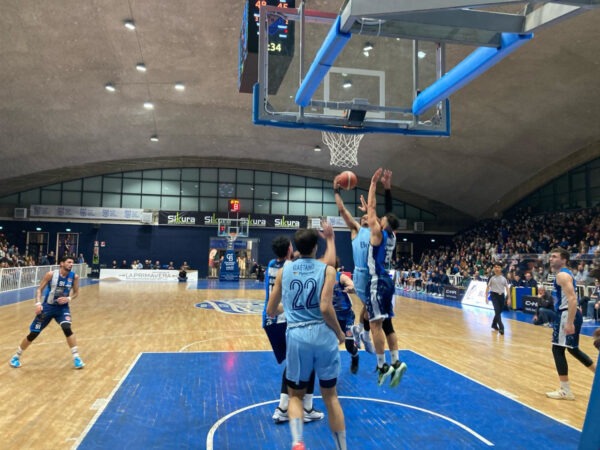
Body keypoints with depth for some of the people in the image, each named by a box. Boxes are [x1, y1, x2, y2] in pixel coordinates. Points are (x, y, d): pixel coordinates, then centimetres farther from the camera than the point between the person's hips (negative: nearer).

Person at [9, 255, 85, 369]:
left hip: (62, 307, 1)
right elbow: (39, 289, -6)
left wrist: (69, 299, -15)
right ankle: (16, 356, 28)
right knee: (33, 333, 5)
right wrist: (38, 303, -20)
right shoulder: (51, 274, -15)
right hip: (47, 306, -1)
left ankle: (76, 357, -13)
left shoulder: (74, 277, -9)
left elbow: (76, 292, 5)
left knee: (67, 328, -23)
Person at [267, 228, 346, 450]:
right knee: (330, 395, 16)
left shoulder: (283, 270, 8)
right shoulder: (327, 269, 1)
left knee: (295, 394, 18)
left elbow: (271, 310, 12)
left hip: (297, 336, 1)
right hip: (323, 335, -1)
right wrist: (339, 333, 3)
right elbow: (325, 308, -12)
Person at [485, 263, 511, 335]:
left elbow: (507, 288, 6)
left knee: (499, 311, 12)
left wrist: (508, 298, 0)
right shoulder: (491, 277, -2)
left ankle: (494, 324, 33)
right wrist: (486, 297, -1)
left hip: (502, 295, 3)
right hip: (494, 295, -3)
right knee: (497, 311, -13)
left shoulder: (504, 278, 4)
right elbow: (487, 287, 2)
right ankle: (501, 327, -14)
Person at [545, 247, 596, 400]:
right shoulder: (565, 273, 17)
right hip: (570, 314, 10)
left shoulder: (562, 275, -16)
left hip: (567, 314, -10)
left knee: (557, 349, -5)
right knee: (573, 348, 22)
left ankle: (565, 391, 0)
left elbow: (572, 299, -25)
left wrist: (569, 323, -28)